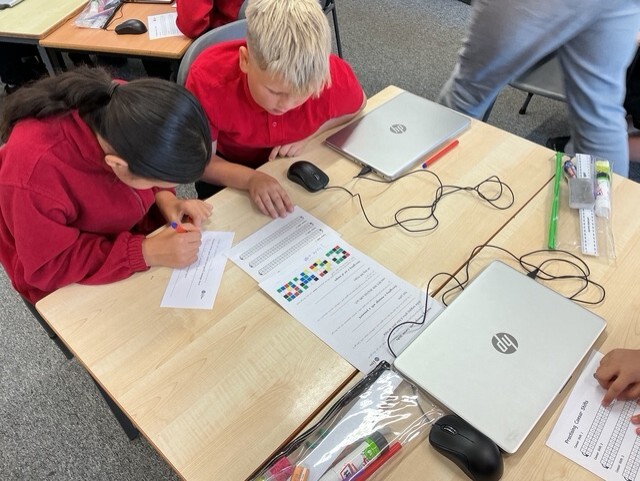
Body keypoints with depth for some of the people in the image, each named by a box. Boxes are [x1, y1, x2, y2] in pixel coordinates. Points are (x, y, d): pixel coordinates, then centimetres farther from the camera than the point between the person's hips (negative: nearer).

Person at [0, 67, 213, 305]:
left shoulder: (123, 105, -24)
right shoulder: (33, 172, -40)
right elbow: (48, 268, -28)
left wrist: (164, 197, -20)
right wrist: (146, 253, -35)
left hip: (128, 231, 5)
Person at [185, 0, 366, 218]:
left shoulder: (335, 77, -30)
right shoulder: (208, 78, -35)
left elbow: (357, 106, -4)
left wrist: (309, 134, -20)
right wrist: (251, 178, -41)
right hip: (230, 168, -2)